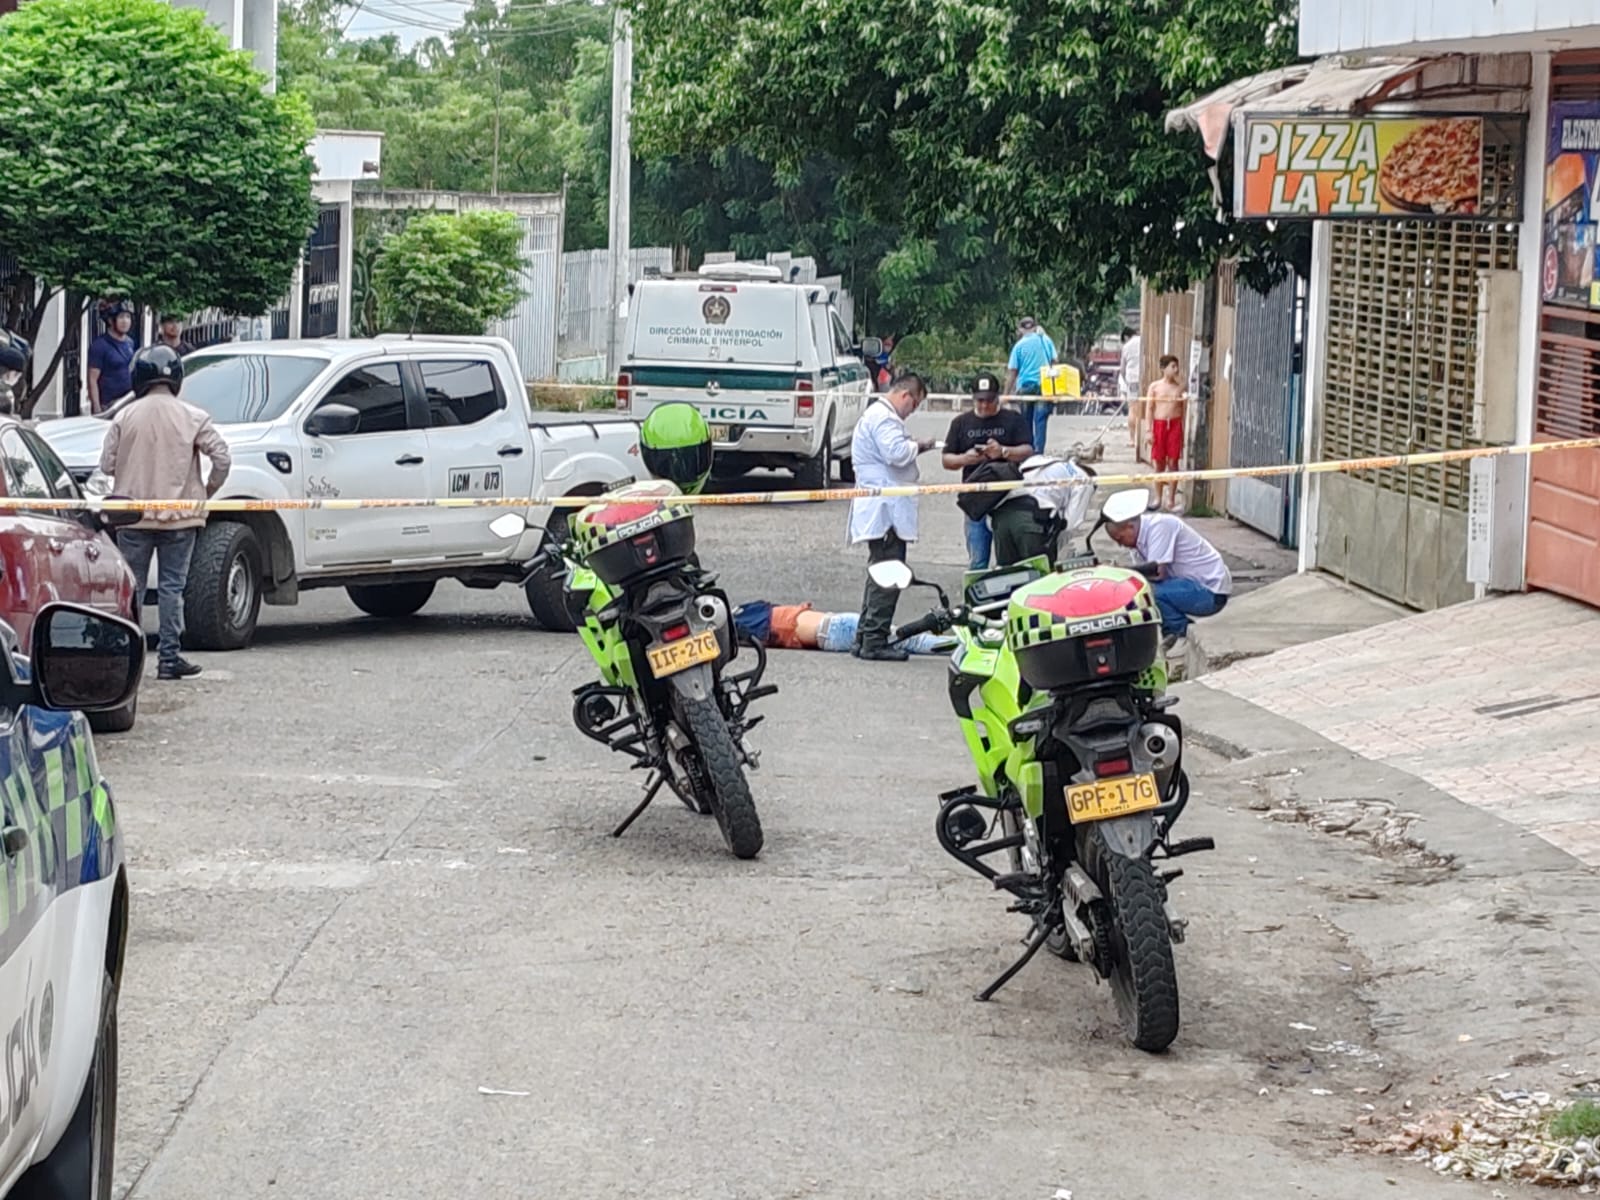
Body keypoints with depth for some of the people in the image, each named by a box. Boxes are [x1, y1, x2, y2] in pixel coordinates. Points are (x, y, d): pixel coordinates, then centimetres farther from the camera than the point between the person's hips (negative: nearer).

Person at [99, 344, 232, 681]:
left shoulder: (125, 416, -2)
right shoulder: (192, 418, -3)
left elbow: (107, 464, -1)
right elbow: (222, 458, -6)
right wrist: (208, 490, 11)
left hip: (133, 515, 0)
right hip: (179, 515, 0)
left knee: (132, 587, 8)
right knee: (172, 587, 5)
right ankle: (169, 658, 3)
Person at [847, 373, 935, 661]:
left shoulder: (880, 415, 22)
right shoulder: (883, 418, -14)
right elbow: (896, 453, -26)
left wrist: (913, 446, 14)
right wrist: (918, 446, -9)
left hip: (881, 510, 12)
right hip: (885, 510, -12)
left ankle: (866, 638, 19)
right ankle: (875, 640, -11)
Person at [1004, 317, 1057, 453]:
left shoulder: (1019, 345, 1)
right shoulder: (1046, 340, 6)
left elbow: (1012, 372, 0)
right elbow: (1054, 362, 7)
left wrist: (1006, 394, 3)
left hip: (1025, 386, -1)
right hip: (1044, 385, 1)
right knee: (1041, 421, -2)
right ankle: (1038, 452, -10)